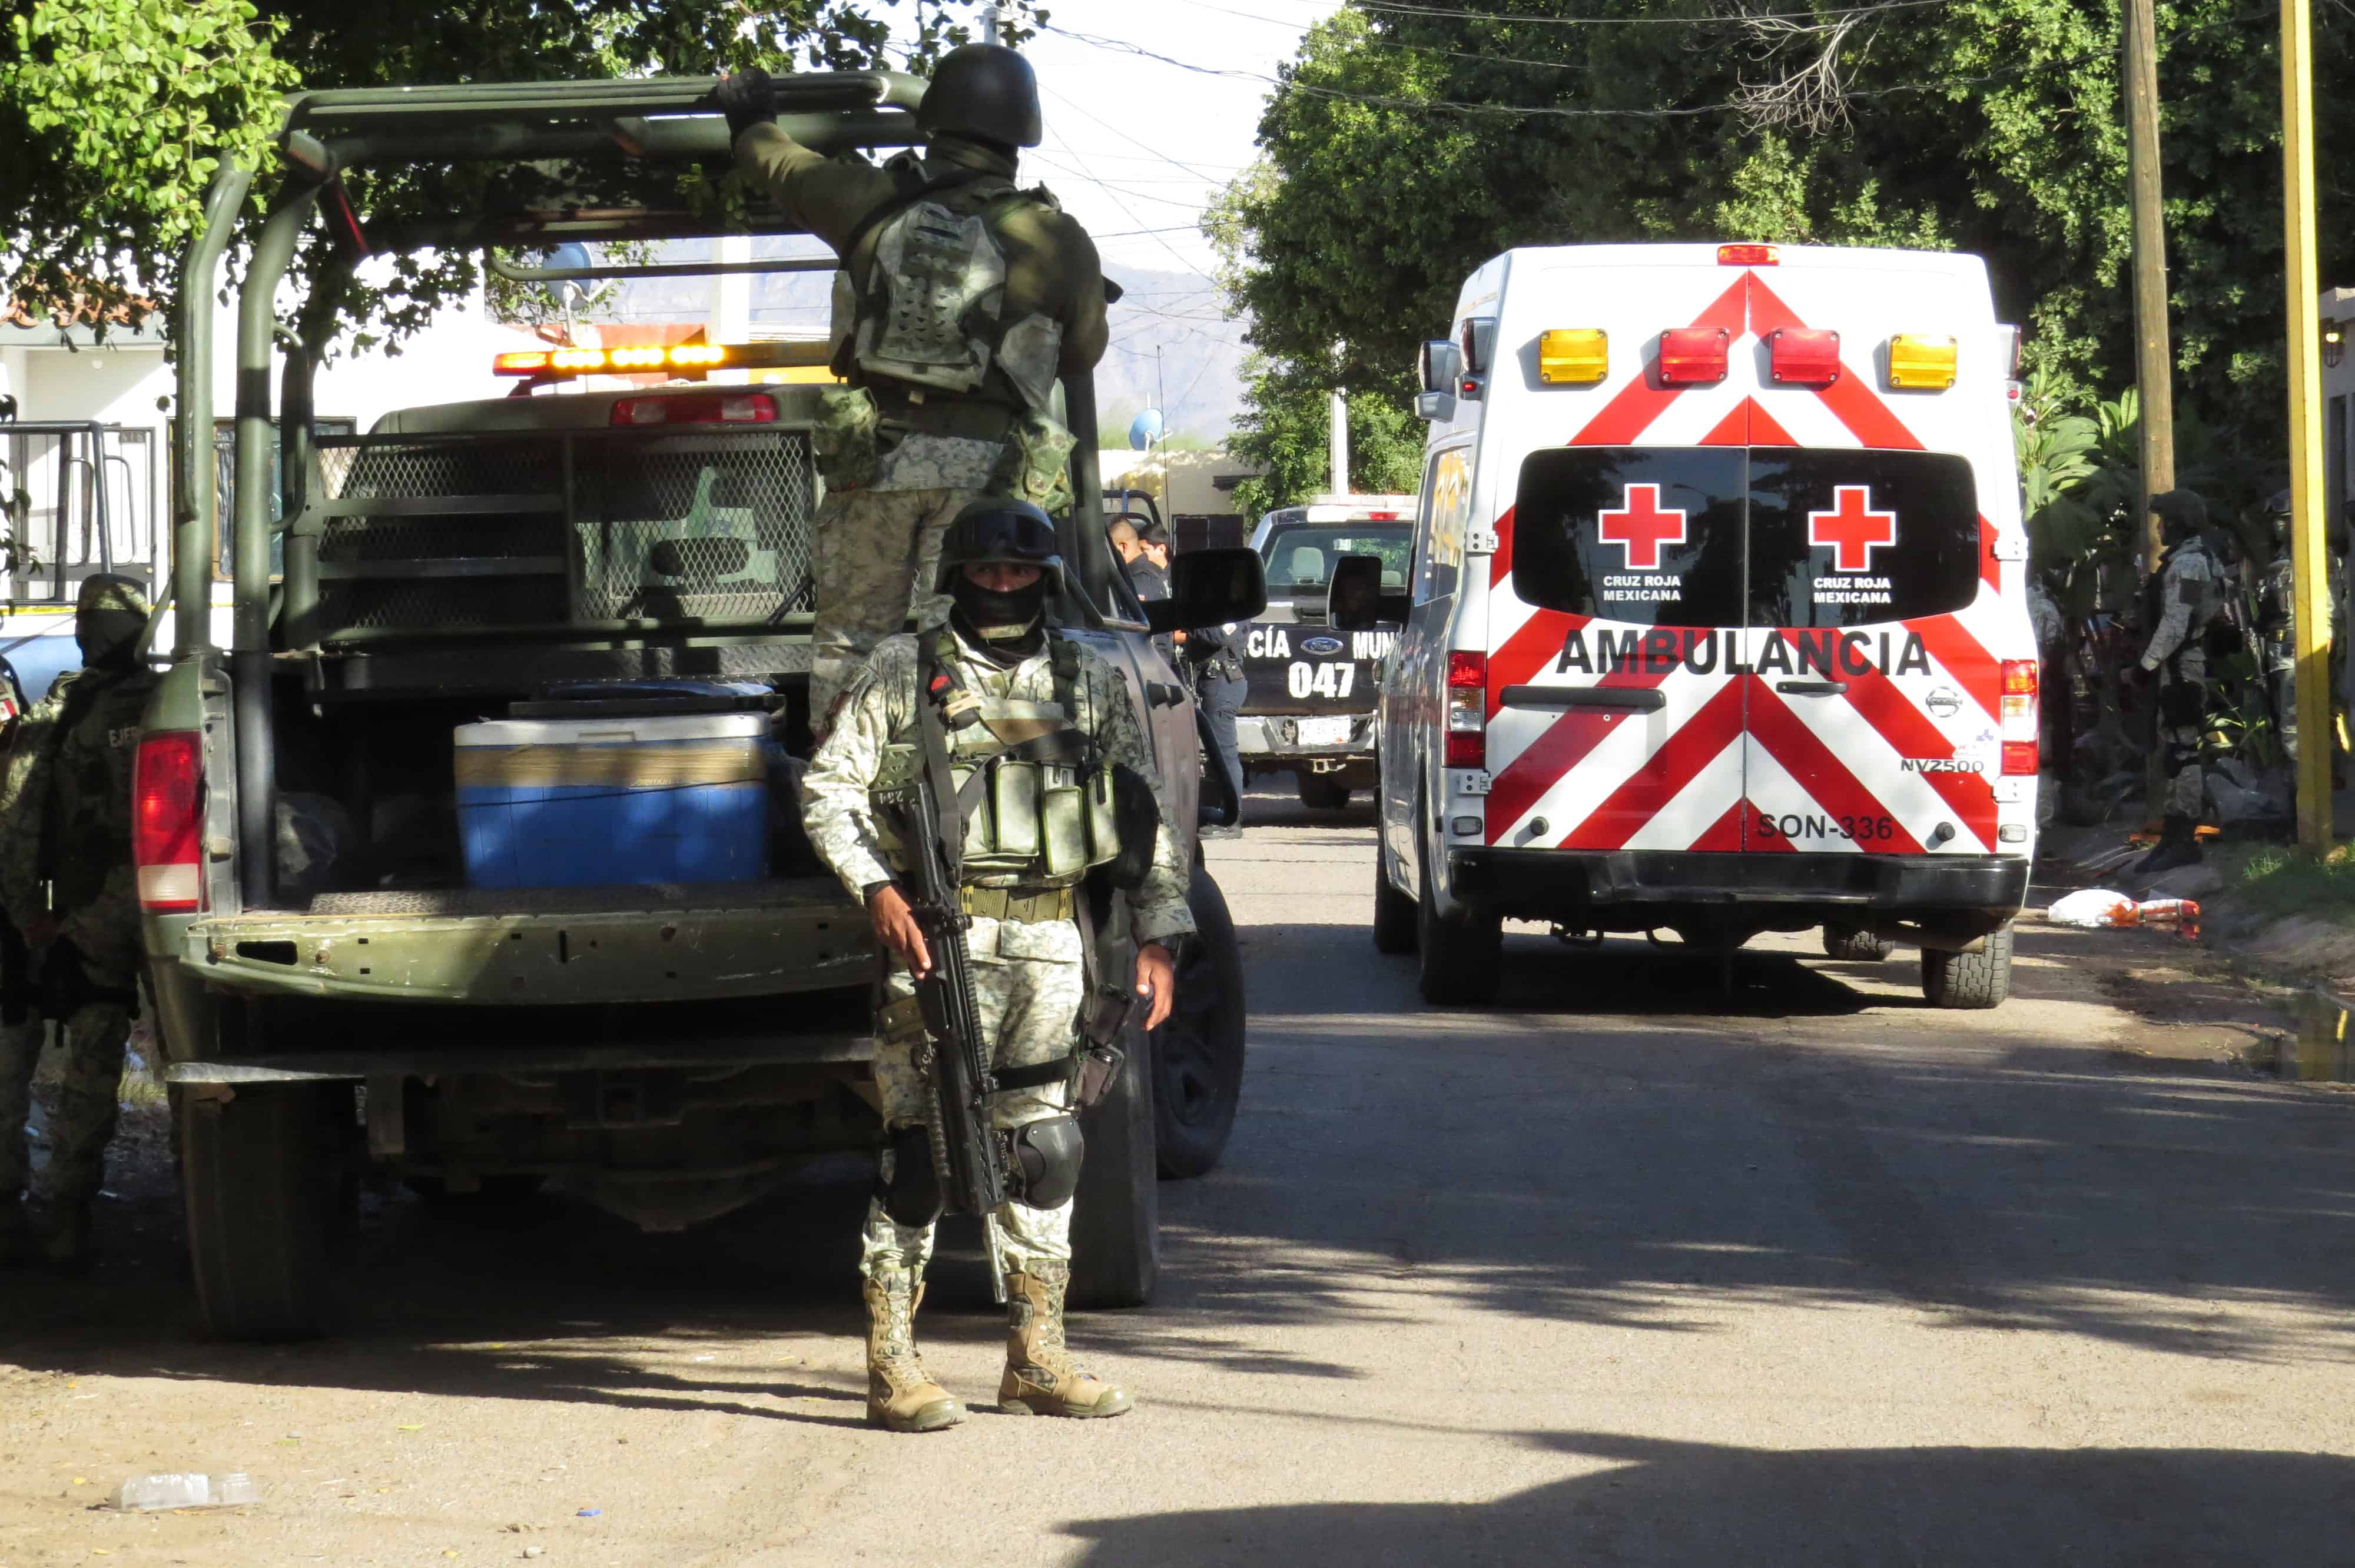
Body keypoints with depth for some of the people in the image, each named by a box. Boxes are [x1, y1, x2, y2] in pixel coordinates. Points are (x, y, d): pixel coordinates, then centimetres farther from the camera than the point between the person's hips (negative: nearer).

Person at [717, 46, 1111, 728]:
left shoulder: (873, 202, 4)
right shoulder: (1058, 242, 0)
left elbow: (785, 168, 24)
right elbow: (1083, 355, 15)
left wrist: (750, 124, 48)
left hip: (875, 454, 1)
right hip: (986, 467, -1)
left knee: (849, 639, 8)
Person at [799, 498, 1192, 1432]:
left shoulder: (1089, 683, 13)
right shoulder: (902, 671, 4)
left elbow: (1148, 812, 16)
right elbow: (828, 788, 2)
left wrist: (1156, 935, 9)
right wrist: (876, 888, -12)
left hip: (1049, 950, 4)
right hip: (934, 937, -4)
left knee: (1045, 1148, 7)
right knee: (921, 1146, -7)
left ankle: (1036, 1358, 16)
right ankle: (892, 1364, -4)